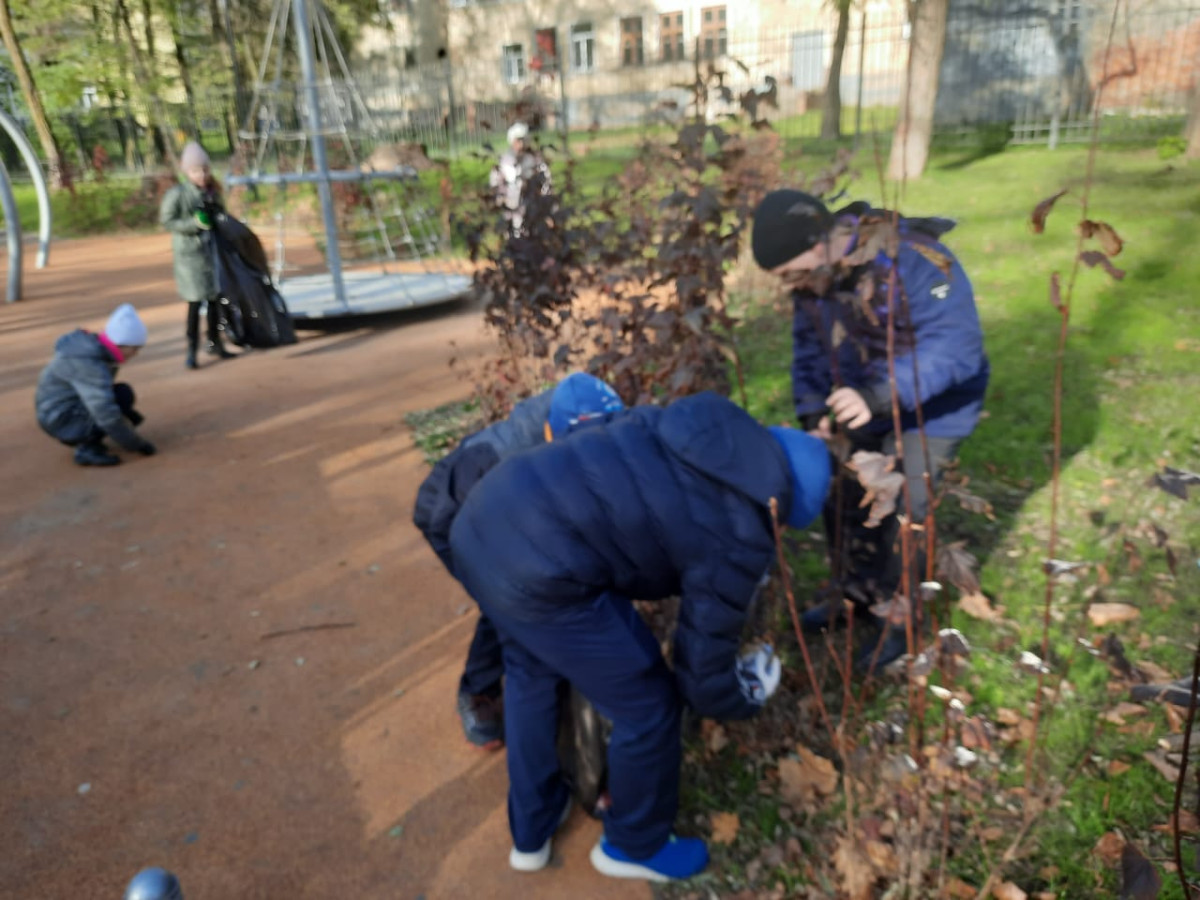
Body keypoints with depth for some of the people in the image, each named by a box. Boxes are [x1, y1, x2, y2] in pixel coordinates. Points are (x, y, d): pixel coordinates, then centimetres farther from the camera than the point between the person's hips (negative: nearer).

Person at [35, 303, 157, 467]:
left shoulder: (95, 349, 0)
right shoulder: (90, 365, -28)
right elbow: (106, 414, -30)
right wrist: (138, 443, -21)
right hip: (62, 421, -9)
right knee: (124, 395, -22)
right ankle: (87, 448, -15)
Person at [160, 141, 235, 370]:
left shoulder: (211, 191, 5)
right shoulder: (177, 194, -13)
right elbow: (167, 221, -12)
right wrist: (194, 223, -22)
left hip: (210, 250, 6)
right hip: (189, 253, -6)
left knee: (214, 298, 13)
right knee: (195, 302, -8)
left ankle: (214, 342, 28)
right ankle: (191, 351, 1)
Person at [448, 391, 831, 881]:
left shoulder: (716, 427, 15)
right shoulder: (739, 537, -4)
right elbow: (702, 670, 5)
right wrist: (746, 699, 27)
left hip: (484, 517, 9)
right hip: (535, 570, -9)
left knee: (531, 673, 32)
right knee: (648, 704, 14)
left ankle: (531, 833, 52)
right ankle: (635, 846, 42)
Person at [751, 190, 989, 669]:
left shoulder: (918, 262, -31)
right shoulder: (813, 275, -9)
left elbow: (956, 346, -36)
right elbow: (809, 349, -1)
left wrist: (878, 395, -49)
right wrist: (814, 414, -15)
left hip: (930, 410, -6)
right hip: (864, 407, 7)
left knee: (902, 513, -6)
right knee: (841, 496, 13)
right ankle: (860, 591, 36)